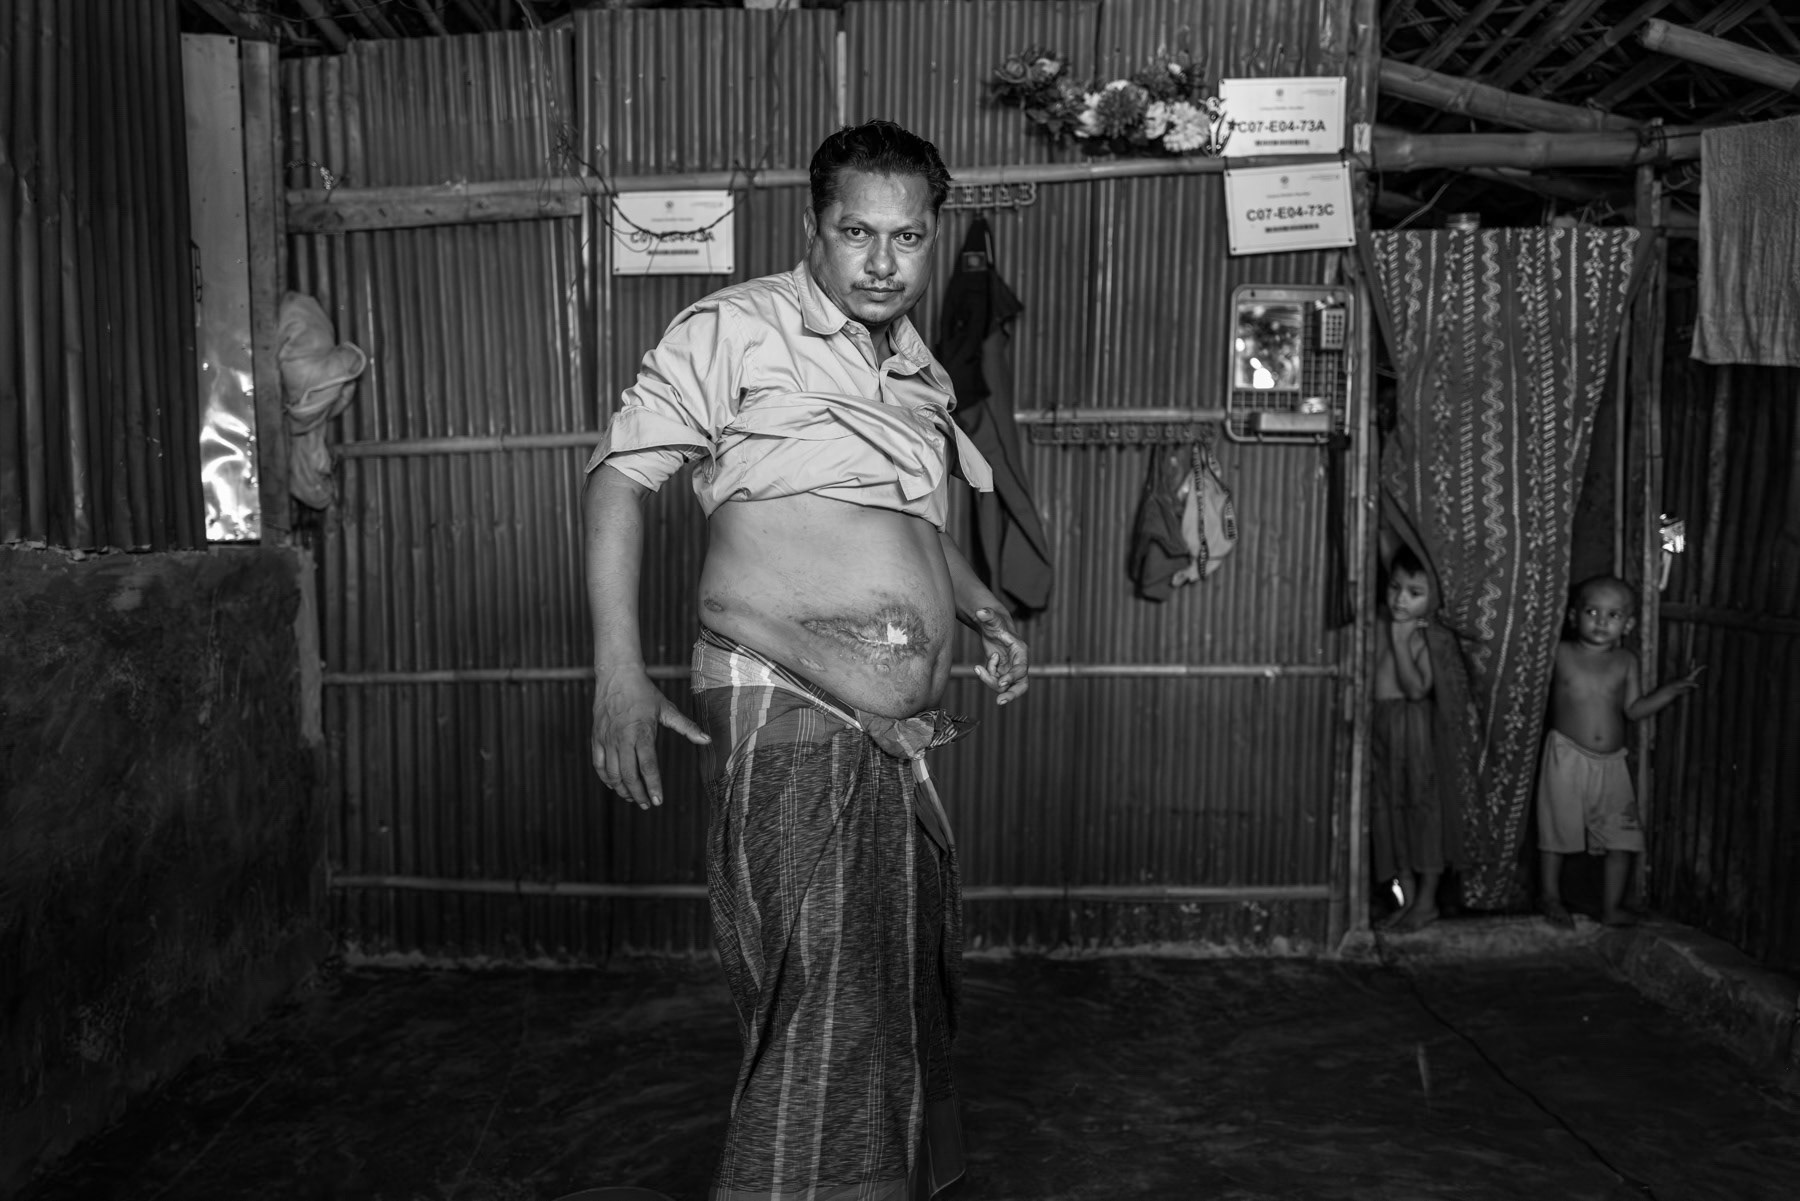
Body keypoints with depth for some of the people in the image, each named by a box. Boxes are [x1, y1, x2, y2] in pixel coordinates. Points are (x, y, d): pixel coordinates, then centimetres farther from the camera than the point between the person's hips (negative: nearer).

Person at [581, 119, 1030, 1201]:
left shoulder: (923, 375, 17)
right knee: (827, 1006, -10)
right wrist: (619, 671, -16)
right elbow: (620, 472, -7)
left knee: (911, 988, 21)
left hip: (900, 733, 8)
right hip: (788, 709, -8)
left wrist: (984, 612, 17)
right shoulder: (740, 329, -5)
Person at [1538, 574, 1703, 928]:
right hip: (1567, 756, -3)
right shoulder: (1559, 654, -4)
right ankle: (1550, 895, 21)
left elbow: (1634, 709, 7)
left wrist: (1675, 689, 0)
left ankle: (1612, 905, 17)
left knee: (1621, 835, 4)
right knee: (1557, 829, 4)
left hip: (1611, 762, 3)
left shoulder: (1626, 662, 5)